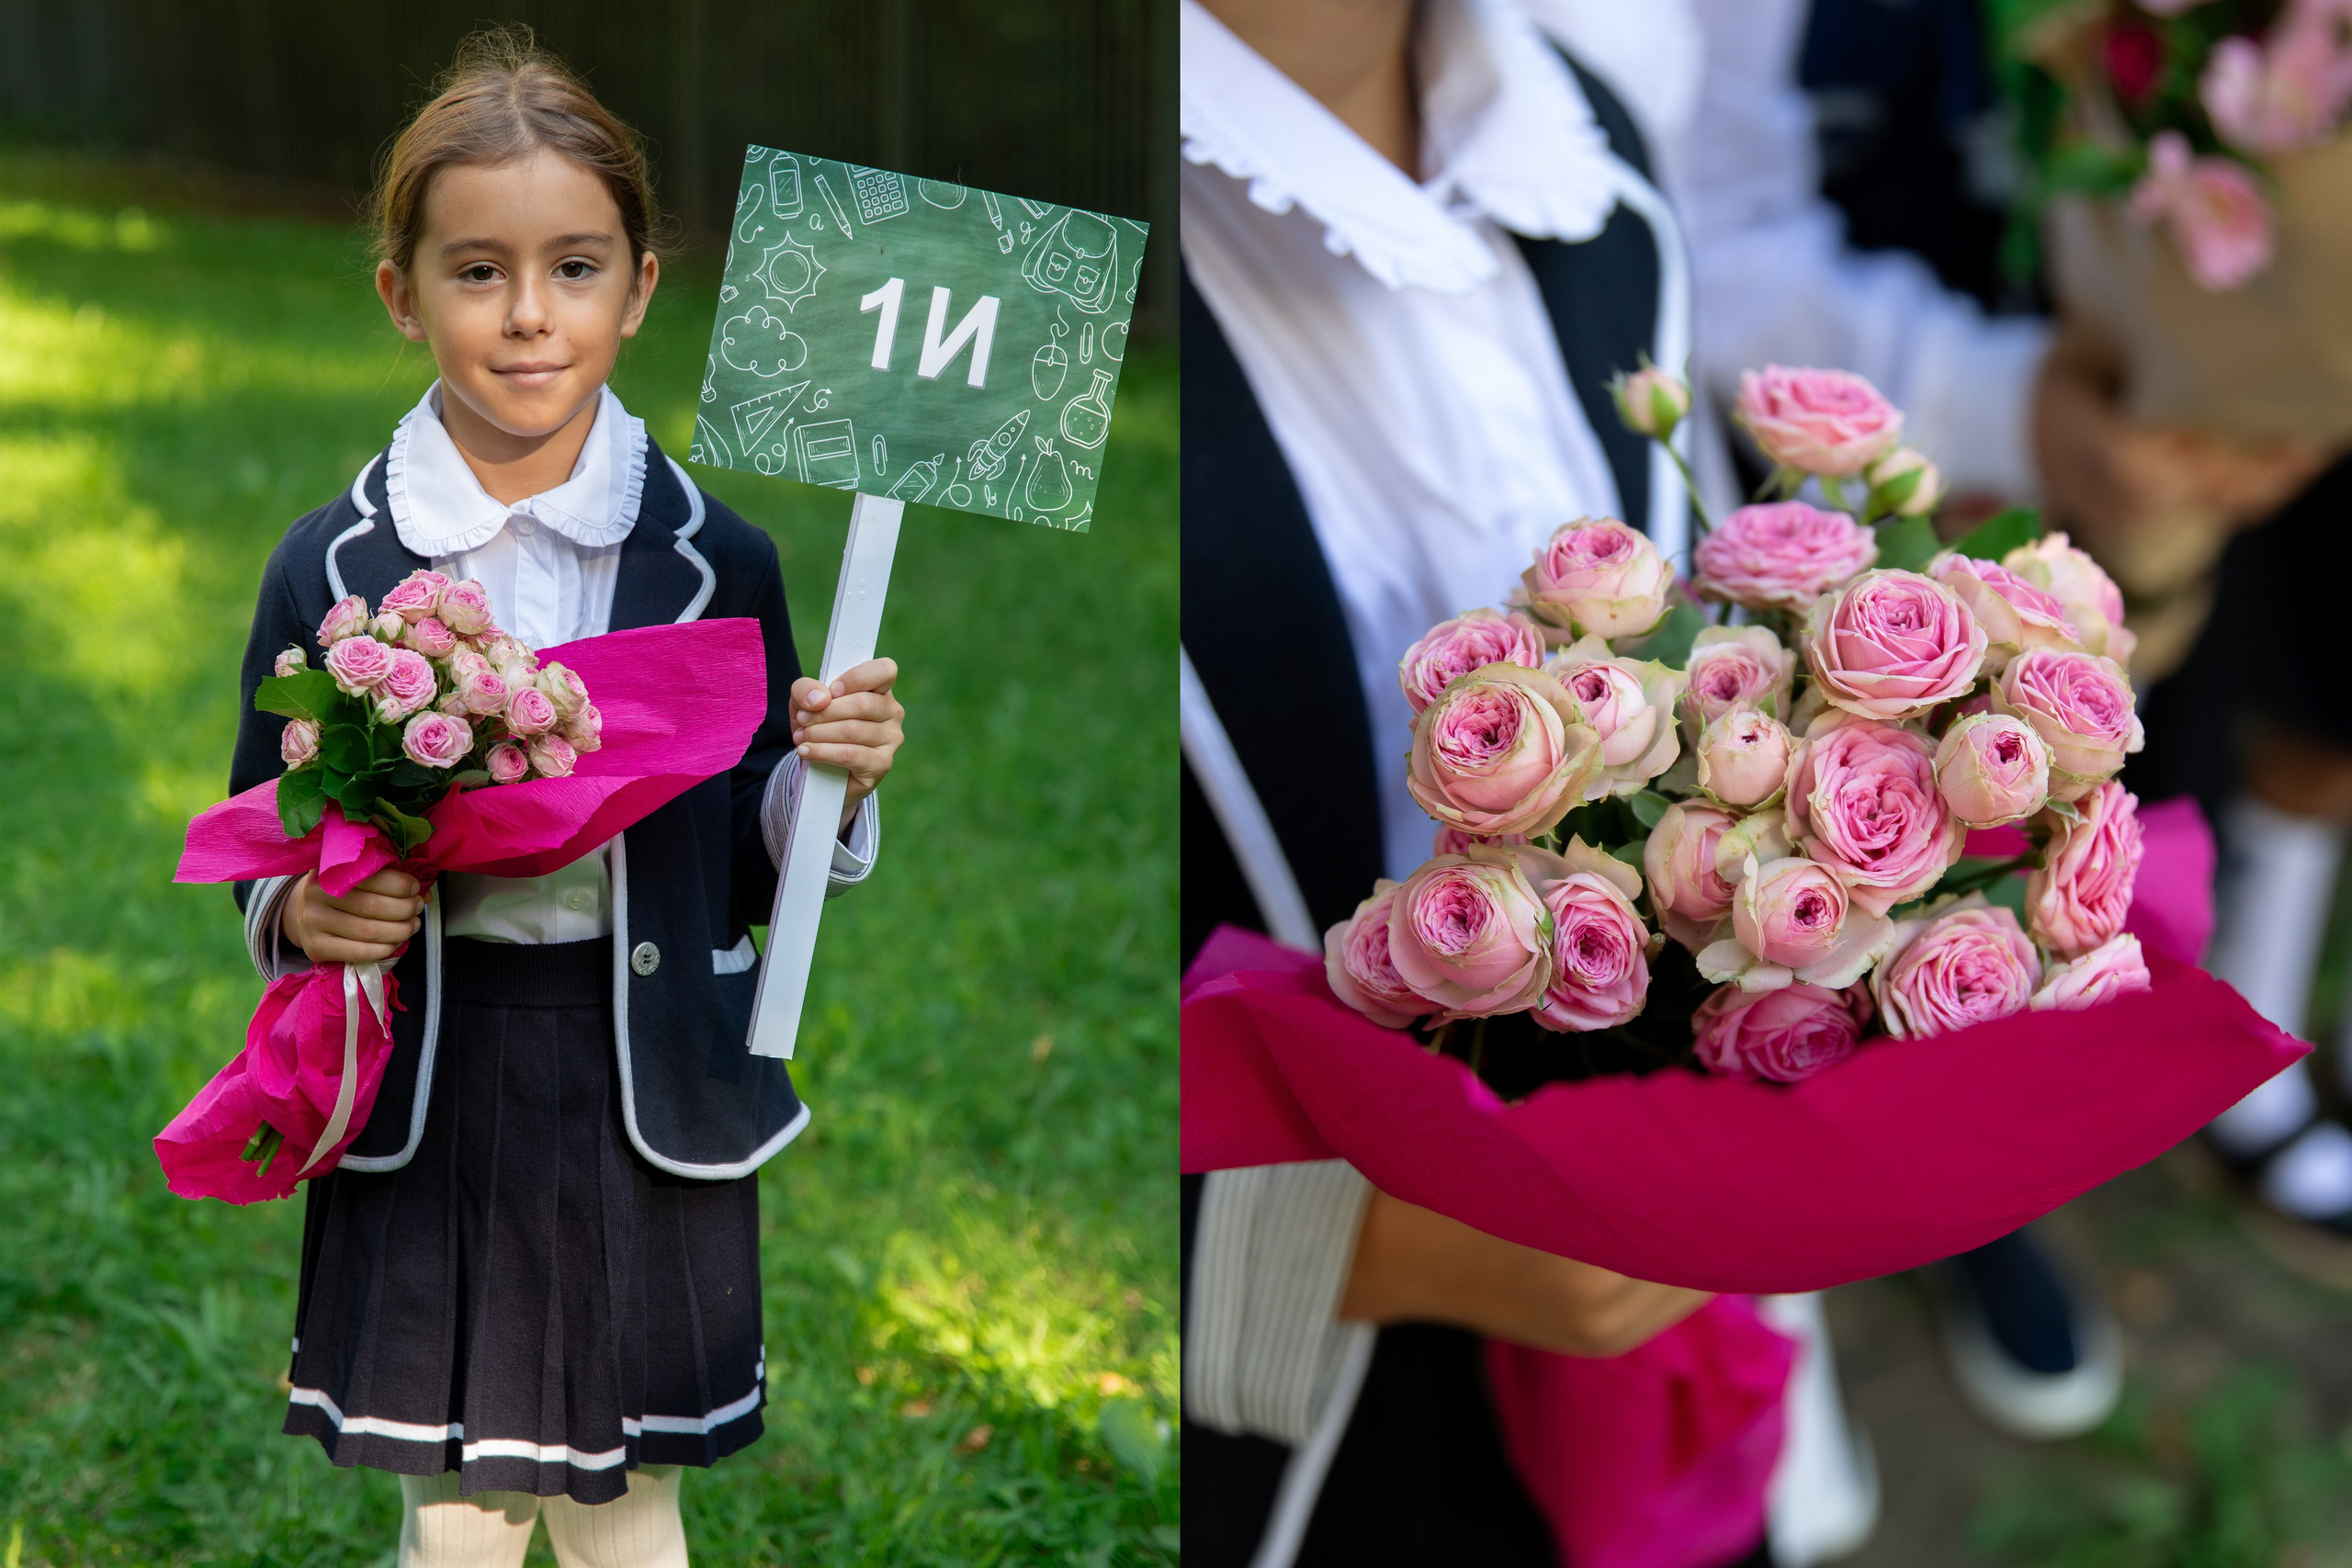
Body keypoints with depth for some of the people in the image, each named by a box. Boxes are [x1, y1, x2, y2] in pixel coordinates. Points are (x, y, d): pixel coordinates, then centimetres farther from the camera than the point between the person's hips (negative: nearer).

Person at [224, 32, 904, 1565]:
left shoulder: (720, 561, -4)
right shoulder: (329, 567, -4)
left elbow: (752, 869, 4)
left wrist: (829, 781, -16)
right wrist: (301, 911, -16)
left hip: (645, 1093, 0)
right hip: (423, 1098, 1)